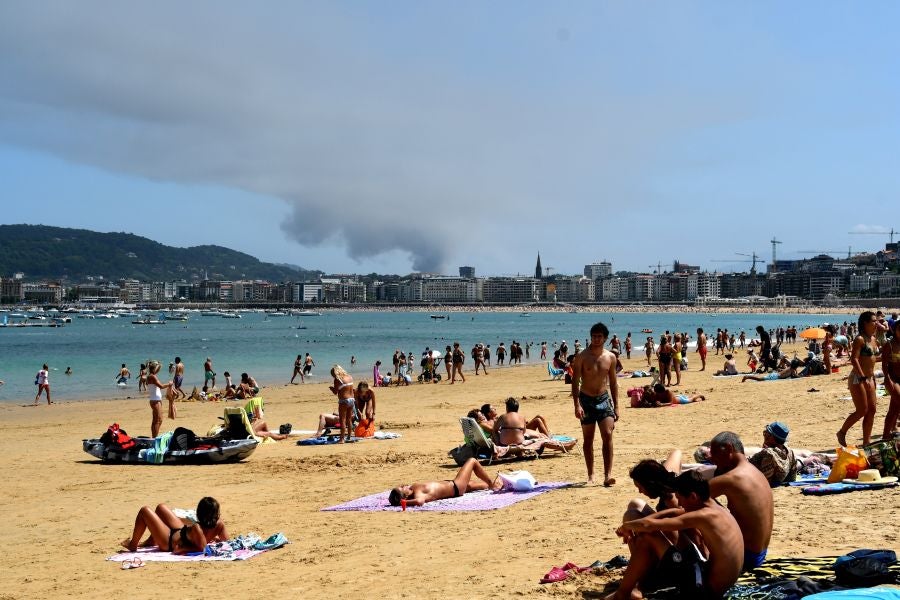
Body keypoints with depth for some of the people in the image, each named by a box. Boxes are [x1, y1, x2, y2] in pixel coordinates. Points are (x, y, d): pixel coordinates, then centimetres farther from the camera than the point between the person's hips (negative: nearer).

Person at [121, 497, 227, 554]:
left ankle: (133, 545, 23)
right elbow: (225, 540, -11)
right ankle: (151, 542, 43)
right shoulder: (219, 524, -23)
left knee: (144, 511, 4)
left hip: (169, 542, -8)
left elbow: (202, 548, -45)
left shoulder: (197, 529, -43)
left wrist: (183, 549, -33)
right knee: (160, 507, 26)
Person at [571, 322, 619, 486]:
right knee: (588, 439, 6)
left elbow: (613, 382, 11)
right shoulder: (582, 357, -5)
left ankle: (607, 475, -17)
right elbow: (575, 382, -7)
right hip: (586, 400, -1)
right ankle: (590, 475, 18)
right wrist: (577, 405, -17)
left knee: (608, 435, -13)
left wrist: (616, 406, 8)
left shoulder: (610, 357, 4)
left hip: (604, 399, 2)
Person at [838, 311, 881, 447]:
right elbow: (854, 360, -22)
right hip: (858, 379, -9)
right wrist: (863, 378, -28)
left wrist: (872, 377, 18)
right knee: (862, 410, -8)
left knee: (871, 409, 6)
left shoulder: (873, 339, 11)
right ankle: (842, 433, 11)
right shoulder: (860, 339, -15)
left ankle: (866, 441, 12)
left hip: (869, 379, 9)